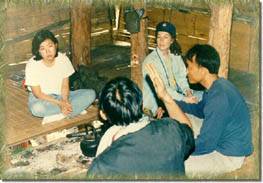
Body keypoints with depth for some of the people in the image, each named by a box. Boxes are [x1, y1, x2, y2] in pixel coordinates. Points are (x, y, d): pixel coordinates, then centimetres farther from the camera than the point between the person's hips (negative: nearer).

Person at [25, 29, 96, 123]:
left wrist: (64, 101, -25)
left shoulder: (63, 59, -11)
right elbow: (38, 94, -16)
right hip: (41, 98, -3)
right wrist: (59, 103, -24)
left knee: (91, 94, -16)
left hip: (60, 96, 4)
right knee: (37, 108, -40)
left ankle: (58, 115, -25)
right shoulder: (32, 65, -19)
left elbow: (65, 86, -5)